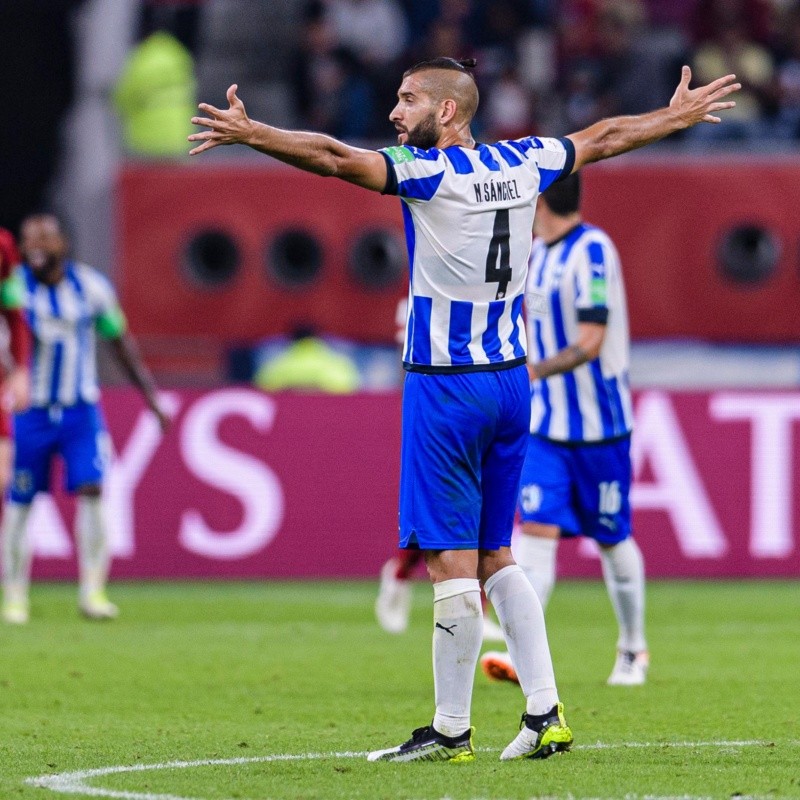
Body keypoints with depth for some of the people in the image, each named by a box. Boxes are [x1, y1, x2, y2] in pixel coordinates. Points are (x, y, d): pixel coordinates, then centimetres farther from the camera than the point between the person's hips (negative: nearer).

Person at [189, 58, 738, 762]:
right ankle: (545, 713, 8)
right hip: (510, 382, 7)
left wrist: (248, 132, -32)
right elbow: (605, 138, 24)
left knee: (452, 562, -4)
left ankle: (451, 731, -1)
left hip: (446, 387, -7)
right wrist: (680, 115, 39)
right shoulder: (522, 164, 8)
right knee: (494, 557, 13)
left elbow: (335, 157, -26)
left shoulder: (428, 173, -12)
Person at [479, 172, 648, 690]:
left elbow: (590, 343, -24)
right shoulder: (538, 253, 8)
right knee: (536, 530, -8)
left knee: (613, 540, 7)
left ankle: (633, 651, 25)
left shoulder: (592, 251, -17)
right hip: (547, 426, 7)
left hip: (600, 427, -7)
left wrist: (536, 371, -30)